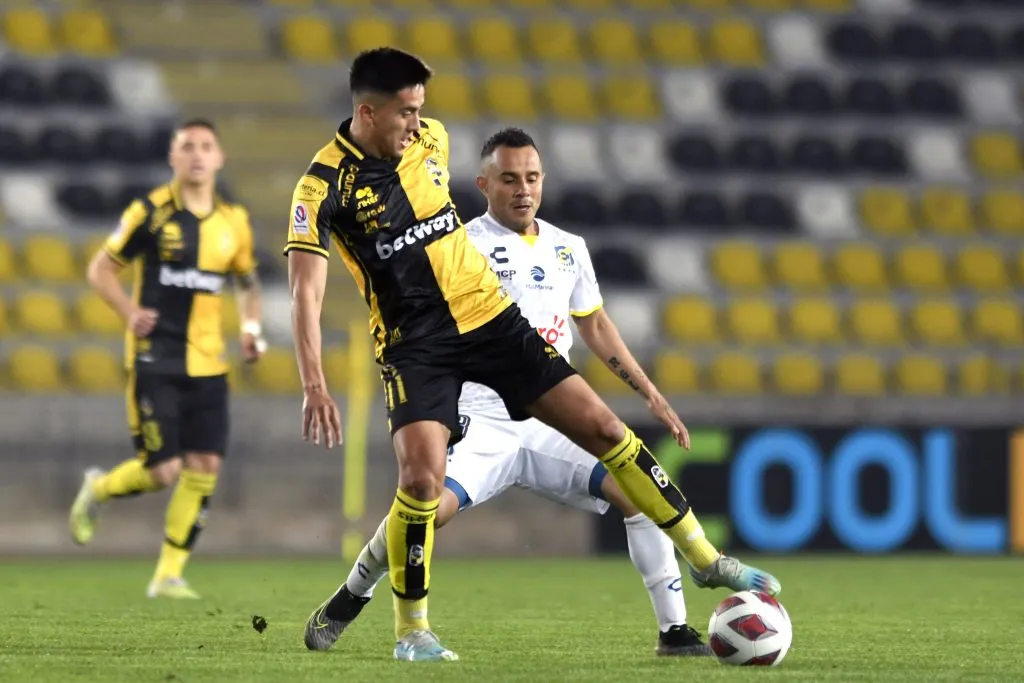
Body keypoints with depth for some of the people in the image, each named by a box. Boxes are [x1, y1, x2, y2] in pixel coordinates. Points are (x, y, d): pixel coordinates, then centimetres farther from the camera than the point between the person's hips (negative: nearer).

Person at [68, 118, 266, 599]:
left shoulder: (233, 222, 7)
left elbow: (248, 283, 22)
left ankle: (169, 574, 7)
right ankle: (98, 490, 22)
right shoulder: (151, 213, -6)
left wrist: (251, 329, 4)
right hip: (154, 359, -4)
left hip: (207, 362, 4)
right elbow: (100, 270, 1)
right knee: (163, 470, -10)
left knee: (204, 467, -4)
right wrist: (130, 312, -16)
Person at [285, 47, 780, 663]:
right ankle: (411, 630, -2)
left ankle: (706, 559, 11)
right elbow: (306, 290, -20)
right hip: (416, 345, -4)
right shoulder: (324, 185, -15)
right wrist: (315, 385, -32)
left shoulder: (431, 139, 2)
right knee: (422, 477, -23)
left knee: (603, 427, 0)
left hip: (489, 316, 5)